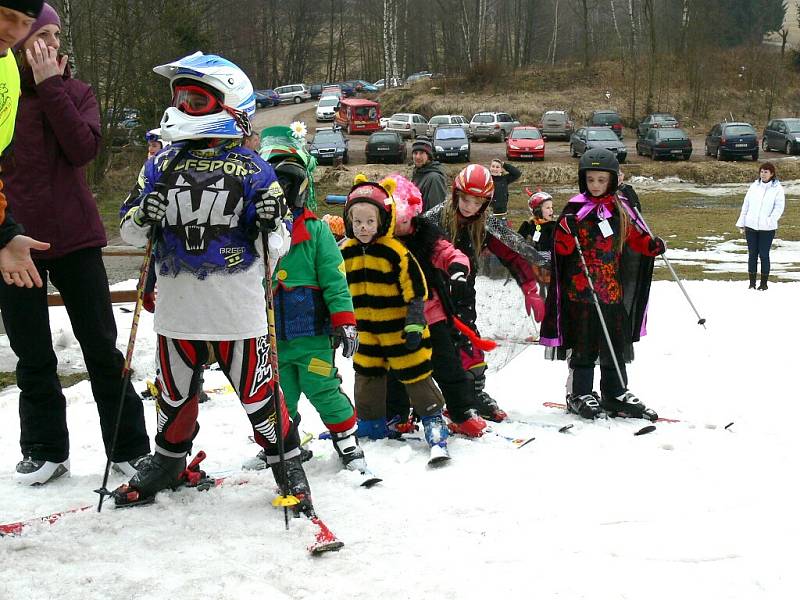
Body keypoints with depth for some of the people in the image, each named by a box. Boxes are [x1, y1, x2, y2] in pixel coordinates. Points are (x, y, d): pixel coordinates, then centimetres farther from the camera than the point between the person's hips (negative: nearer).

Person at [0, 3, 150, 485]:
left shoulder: (75, 92, 4)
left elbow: (84, 148, -13)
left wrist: (50, 86, -14)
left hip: (75, 236, 0)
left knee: (102, 348, 5)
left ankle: (130, 448, 12)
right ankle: (44, 450, 20)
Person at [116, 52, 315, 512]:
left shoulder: (251, 169, -4)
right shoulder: (162, 165, 5)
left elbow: (276, 246, -1)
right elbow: (131, 232, 10)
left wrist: (273, 221, -23)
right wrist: (142, 217, -12)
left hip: (238, 306, -4)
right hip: (177, 306, 4)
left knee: (257, 392, 1)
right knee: (174, 391, 18)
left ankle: (288, 463, 19)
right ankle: (169, 460, 39)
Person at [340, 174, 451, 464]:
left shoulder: (396, 252, -15)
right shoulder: (345, 253, 2)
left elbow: (416, 290, -14)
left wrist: (415, 324, -18)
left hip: (398, 328, -6)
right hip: (365, 331, 6)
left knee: (415, 375, -2)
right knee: (367, 377, 16)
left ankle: (434, 421, 6)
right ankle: (370, 423, 31)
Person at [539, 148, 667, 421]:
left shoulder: (621, 209, 8)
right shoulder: (576, 209, -4)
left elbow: (635, 237, 17)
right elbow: (562, 248, -8)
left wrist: (652, 245, -2)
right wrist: (567, 232, -27)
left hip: (613, 289, 4)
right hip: (581, 289, -4)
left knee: (616, 345, 11)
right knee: (584, 344, 1)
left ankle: (615, 394, 21)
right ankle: (579, 393, 11)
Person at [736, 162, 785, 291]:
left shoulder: (777, 188, -3)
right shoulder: (754, 186, 7)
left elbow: (779, 207, -6)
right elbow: (746, 205, 11)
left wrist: (770, 221, -17)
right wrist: (741, 223, 9)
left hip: (767, 228, -3)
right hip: (751, 226, 3)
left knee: (764, 255, 0)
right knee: (752, 254, 7)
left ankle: (764, 283, 10)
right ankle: (752, 283, 15)